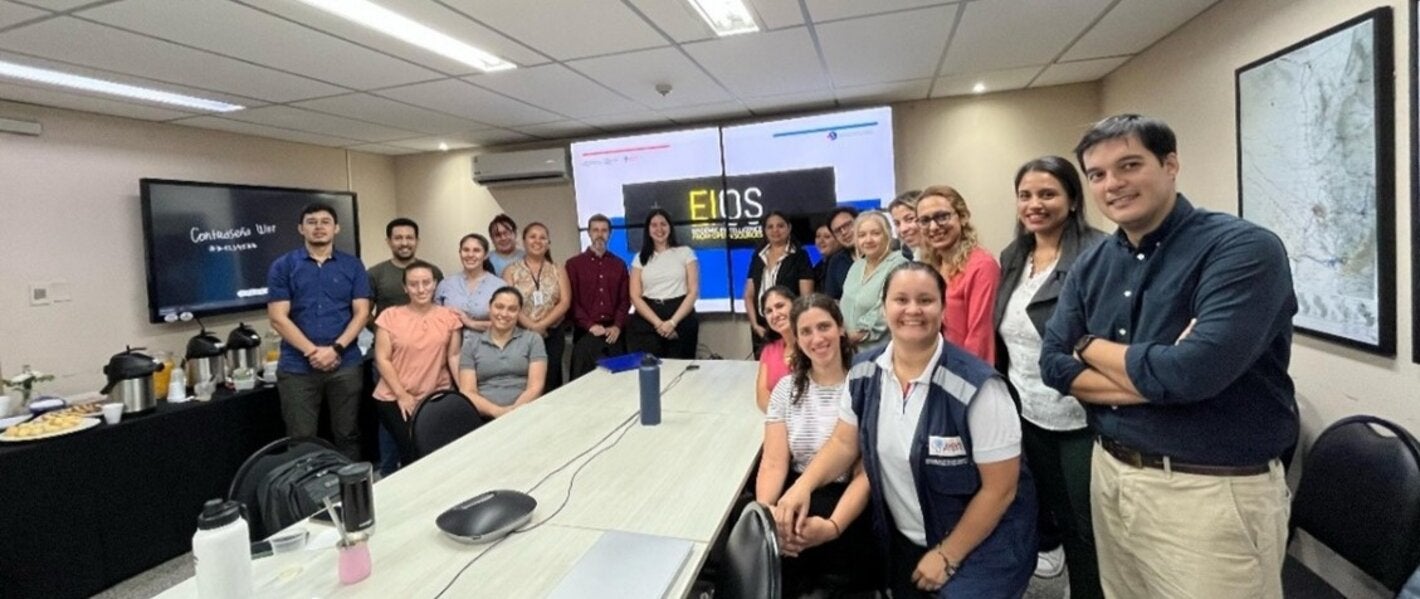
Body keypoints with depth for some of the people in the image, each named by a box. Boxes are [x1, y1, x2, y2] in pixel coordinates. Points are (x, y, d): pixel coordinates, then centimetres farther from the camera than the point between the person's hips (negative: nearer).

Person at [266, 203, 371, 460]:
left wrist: (335, 349, -13)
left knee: (347, 435, 10)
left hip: (345, 365, 1)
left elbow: (361, 312, 0)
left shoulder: (352, 265, 6)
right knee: (301, 439, 5)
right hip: (297, 367, -1)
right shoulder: (283, 266, 2)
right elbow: (278, 318, -4)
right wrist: (312, 352, -13)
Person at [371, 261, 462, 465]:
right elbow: (382, 359, -2)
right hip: (394, 399, -1)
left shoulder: (449, 317, 4)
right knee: (412, 452, -13)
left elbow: (454, 356, 3)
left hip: (437, 398, 1)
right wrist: (402, 395, -8)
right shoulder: (389, 316, -1)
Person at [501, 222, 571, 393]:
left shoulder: (558, 271, 8)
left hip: (552, 334, 2)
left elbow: (565, 302, -2)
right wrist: (531, 326, -16)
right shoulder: (511, 271, 4)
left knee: (550, 381, 4)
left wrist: (542, 325, -14)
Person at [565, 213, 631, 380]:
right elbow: (572, 301, -2)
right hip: (586, 333, -2)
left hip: (614, 333, 2)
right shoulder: (574, 264, 4)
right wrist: (590, 325, -13)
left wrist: (617, 326, -7)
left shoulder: (619, 264, 13)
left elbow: (625, 299, 7)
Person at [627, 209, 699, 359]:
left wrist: (673, 322, -11)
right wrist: (658, 323, -11)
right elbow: (635, 296, 3)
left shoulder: (685, 252, 7)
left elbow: (693, 292, 0)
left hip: (681, 321, -1)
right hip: (647, 323, 1)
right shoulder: (640, 257, 10)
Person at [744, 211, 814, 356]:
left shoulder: (799, 256, 0)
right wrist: (755, 324, 1)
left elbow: (806, 297, -5)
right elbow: (749, 295, 12)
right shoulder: (758, 257, 12)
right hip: (762, 329, 4)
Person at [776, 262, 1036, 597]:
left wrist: (946, 556, -12)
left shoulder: (977, 387, -25)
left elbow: (999, 489, -18)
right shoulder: (864, 373, -9)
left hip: (979, 549, -4)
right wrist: (802, 486, -15)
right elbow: (845, 442, 2)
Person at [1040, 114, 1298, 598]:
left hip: (1213, 491, -5)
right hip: (1110, 476, 6)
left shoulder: (1243, 248, -15)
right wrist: (1157, 380, -17)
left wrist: (1091, 346, -10)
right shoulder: (1091, 266, 4)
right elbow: (1054, 365, -2)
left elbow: (1194, 372, -27)